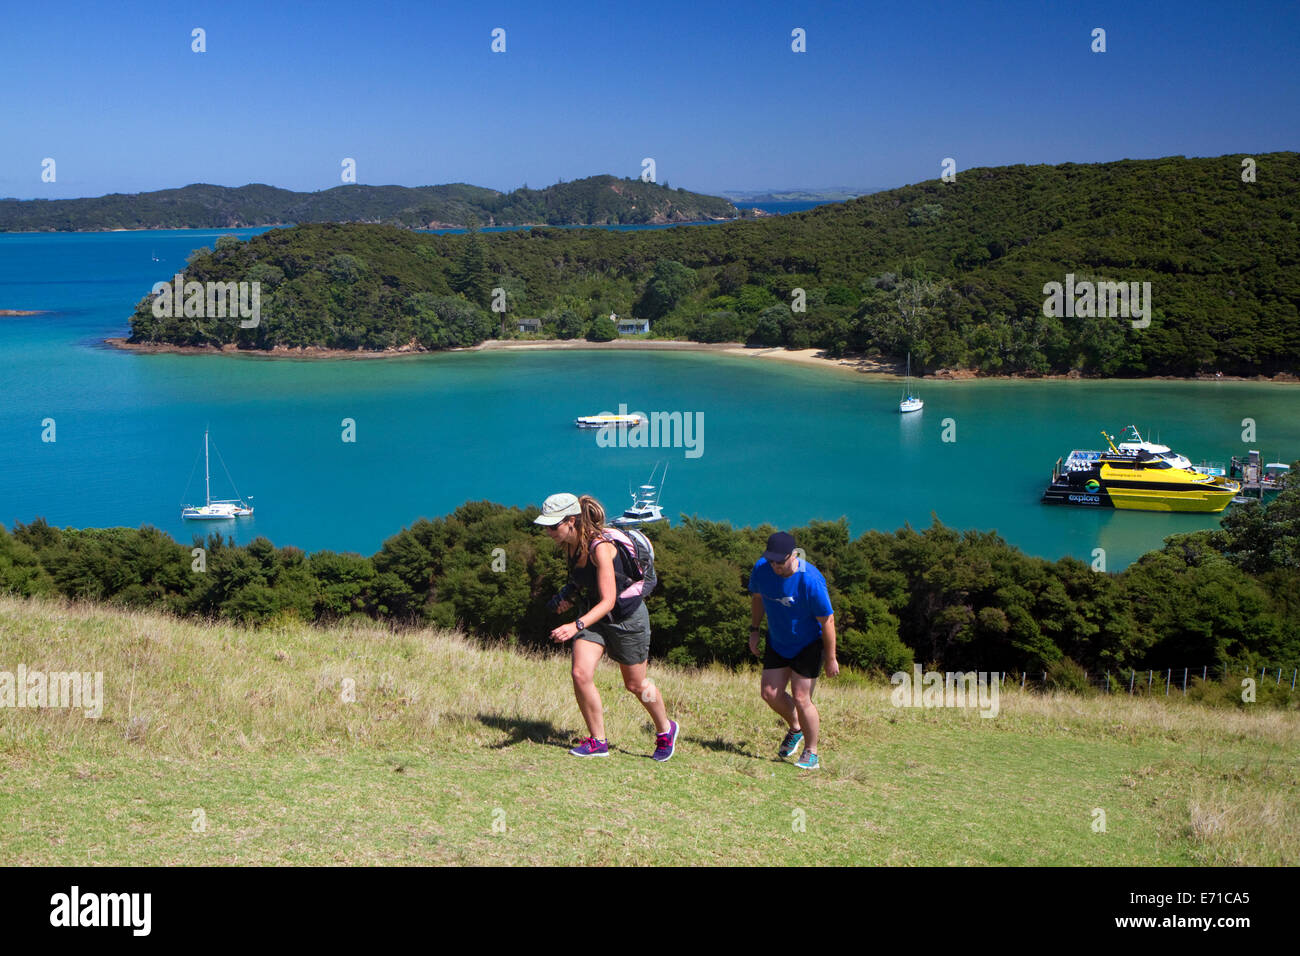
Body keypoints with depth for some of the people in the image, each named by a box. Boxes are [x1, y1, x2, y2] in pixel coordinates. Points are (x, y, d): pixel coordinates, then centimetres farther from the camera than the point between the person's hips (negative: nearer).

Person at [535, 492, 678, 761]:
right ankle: (598, 741, 2)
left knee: (635, 684, 8)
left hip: (627, 617, -6)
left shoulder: (600, 546, -30)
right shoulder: (569, 544, -7)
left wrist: (576, 626, -46)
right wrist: (568, 595, -5)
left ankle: (665, 730, 35)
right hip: (594, 616, 6)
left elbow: (608, 601, -33)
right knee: (581, 674, -12)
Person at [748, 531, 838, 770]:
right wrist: (754, 630, 12)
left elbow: (827, 620, -20)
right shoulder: (761, 568, -13)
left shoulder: (810, 580, -29)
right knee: (770, 693, 2)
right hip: (778, 642, 6)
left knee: (800, 699, -8)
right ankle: (795, 728, 32)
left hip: (808, 645, -6)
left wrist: (831, 659, -15)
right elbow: (757, 597, 10)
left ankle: (811, 754, 10)